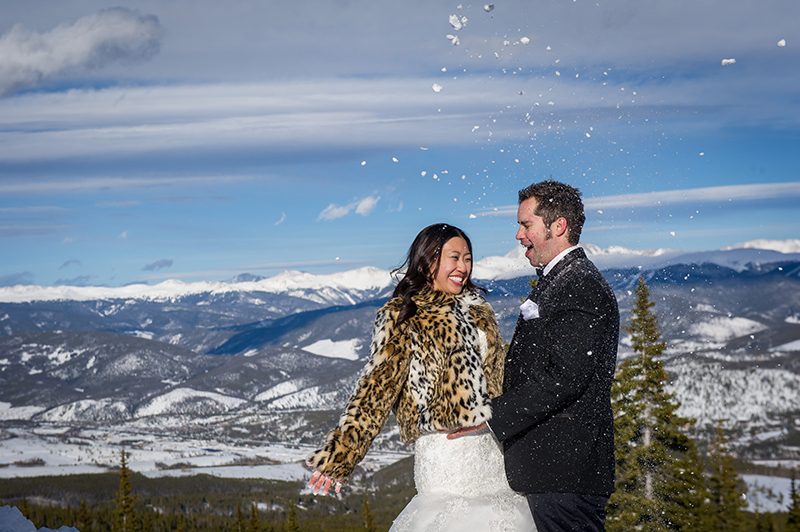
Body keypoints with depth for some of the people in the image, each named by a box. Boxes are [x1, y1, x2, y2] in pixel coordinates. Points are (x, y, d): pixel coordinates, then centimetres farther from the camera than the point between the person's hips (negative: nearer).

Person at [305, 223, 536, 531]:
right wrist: (339, 454, -16)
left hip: (493, 446, 6)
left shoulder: (477, 308, 14)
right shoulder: (401, 317, -3)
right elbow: (377, 386, -9)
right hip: (447, 452, -6)